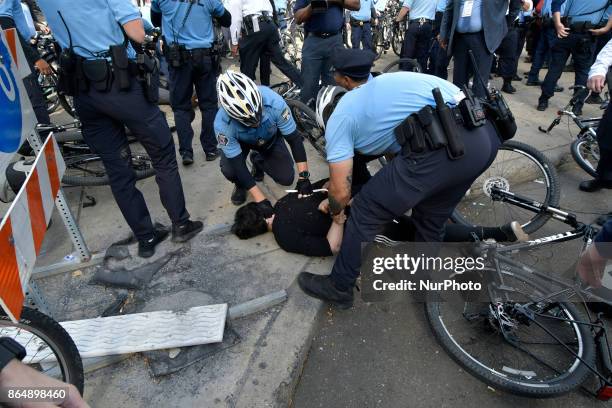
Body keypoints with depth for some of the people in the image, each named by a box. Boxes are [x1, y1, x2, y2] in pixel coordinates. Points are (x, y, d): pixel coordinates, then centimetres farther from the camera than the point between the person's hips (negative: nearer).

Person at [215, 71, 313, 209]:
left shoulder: (274, 103, -40)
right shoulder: (222, 124, -40)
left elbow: (295, 139, -29)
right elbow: (237, 165, -34)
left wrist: (303, 177, -29)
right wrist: (261, 200, -35)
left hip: (271, 138, 2)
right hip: (241, 142, -1)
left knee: (287, 178, -6)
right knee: (229, 170, -30)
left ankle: (258, 160, 23)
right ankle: (240, 185, 7)